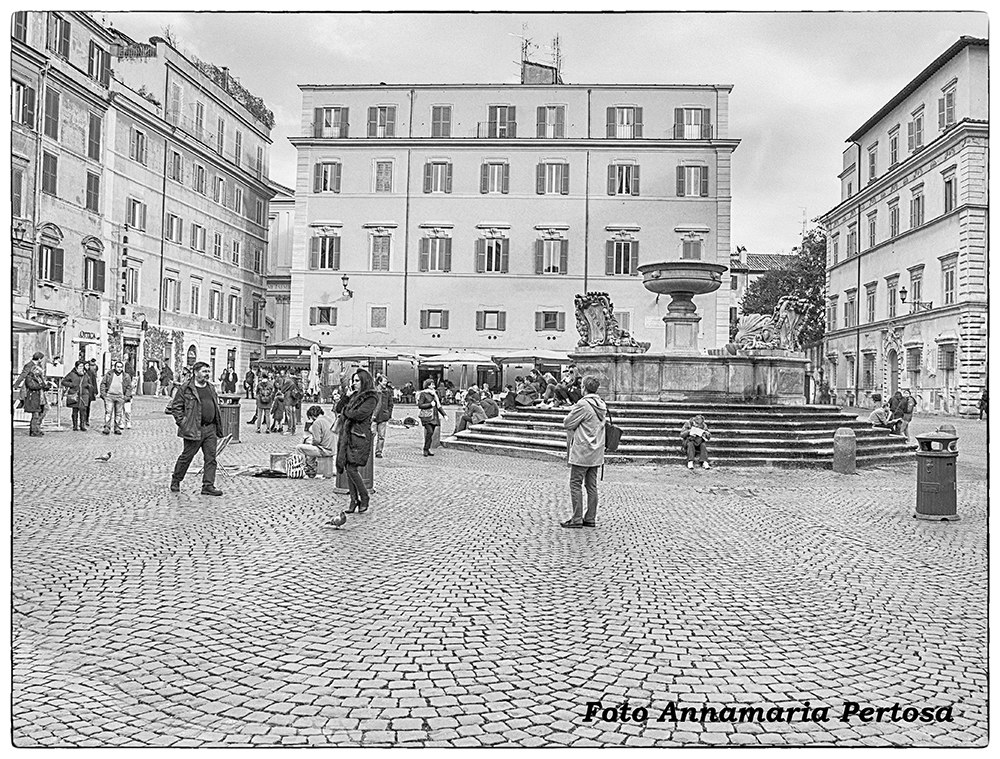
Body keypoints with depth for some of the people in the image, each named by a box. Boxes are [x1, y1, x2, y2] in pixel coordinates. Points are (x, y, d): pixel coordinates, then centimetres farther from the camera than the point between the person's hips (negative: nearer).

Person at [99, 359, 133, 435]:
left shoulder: (126, 376, 8)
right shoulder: (109, 374, 6)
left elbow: (129, 387, 10)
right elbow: (103, 384, 8)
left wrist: (127, 396, 1)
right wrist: (103, 393, -1)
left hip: (120, 397, 1)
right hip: (109, 395, -1)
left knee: (119, 413, 5)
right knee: (108, 412, -6)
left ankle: (117, 428, 12)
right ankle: (107, 427, -4)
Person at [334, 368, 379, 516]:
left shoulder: (371, 398, -5)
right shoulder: (354, 395, 18)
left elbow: (359, 414, -16)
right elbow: (339, 408, 17)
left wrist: (345, 411, 0)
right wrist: (347, 395, 4)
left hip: (359, 436, -7)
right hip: (347, 434, 7)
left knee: (351, 468, -12)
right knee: (348, 469, 4)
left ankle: (364, 497, 3)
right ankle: (354, 500, 11)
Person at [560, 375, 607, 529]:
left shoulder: (582, 405, -16)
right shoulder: (602, 405, 9)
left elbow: (567, 423, -11)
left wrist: (572, 411, 6)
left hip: (582, 452, -8)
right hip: (597, 452, 8)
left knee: (576, 484, 0)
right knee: (591, 485, 11)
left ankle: (576, 519, 0)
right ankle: (590, 519, 15)